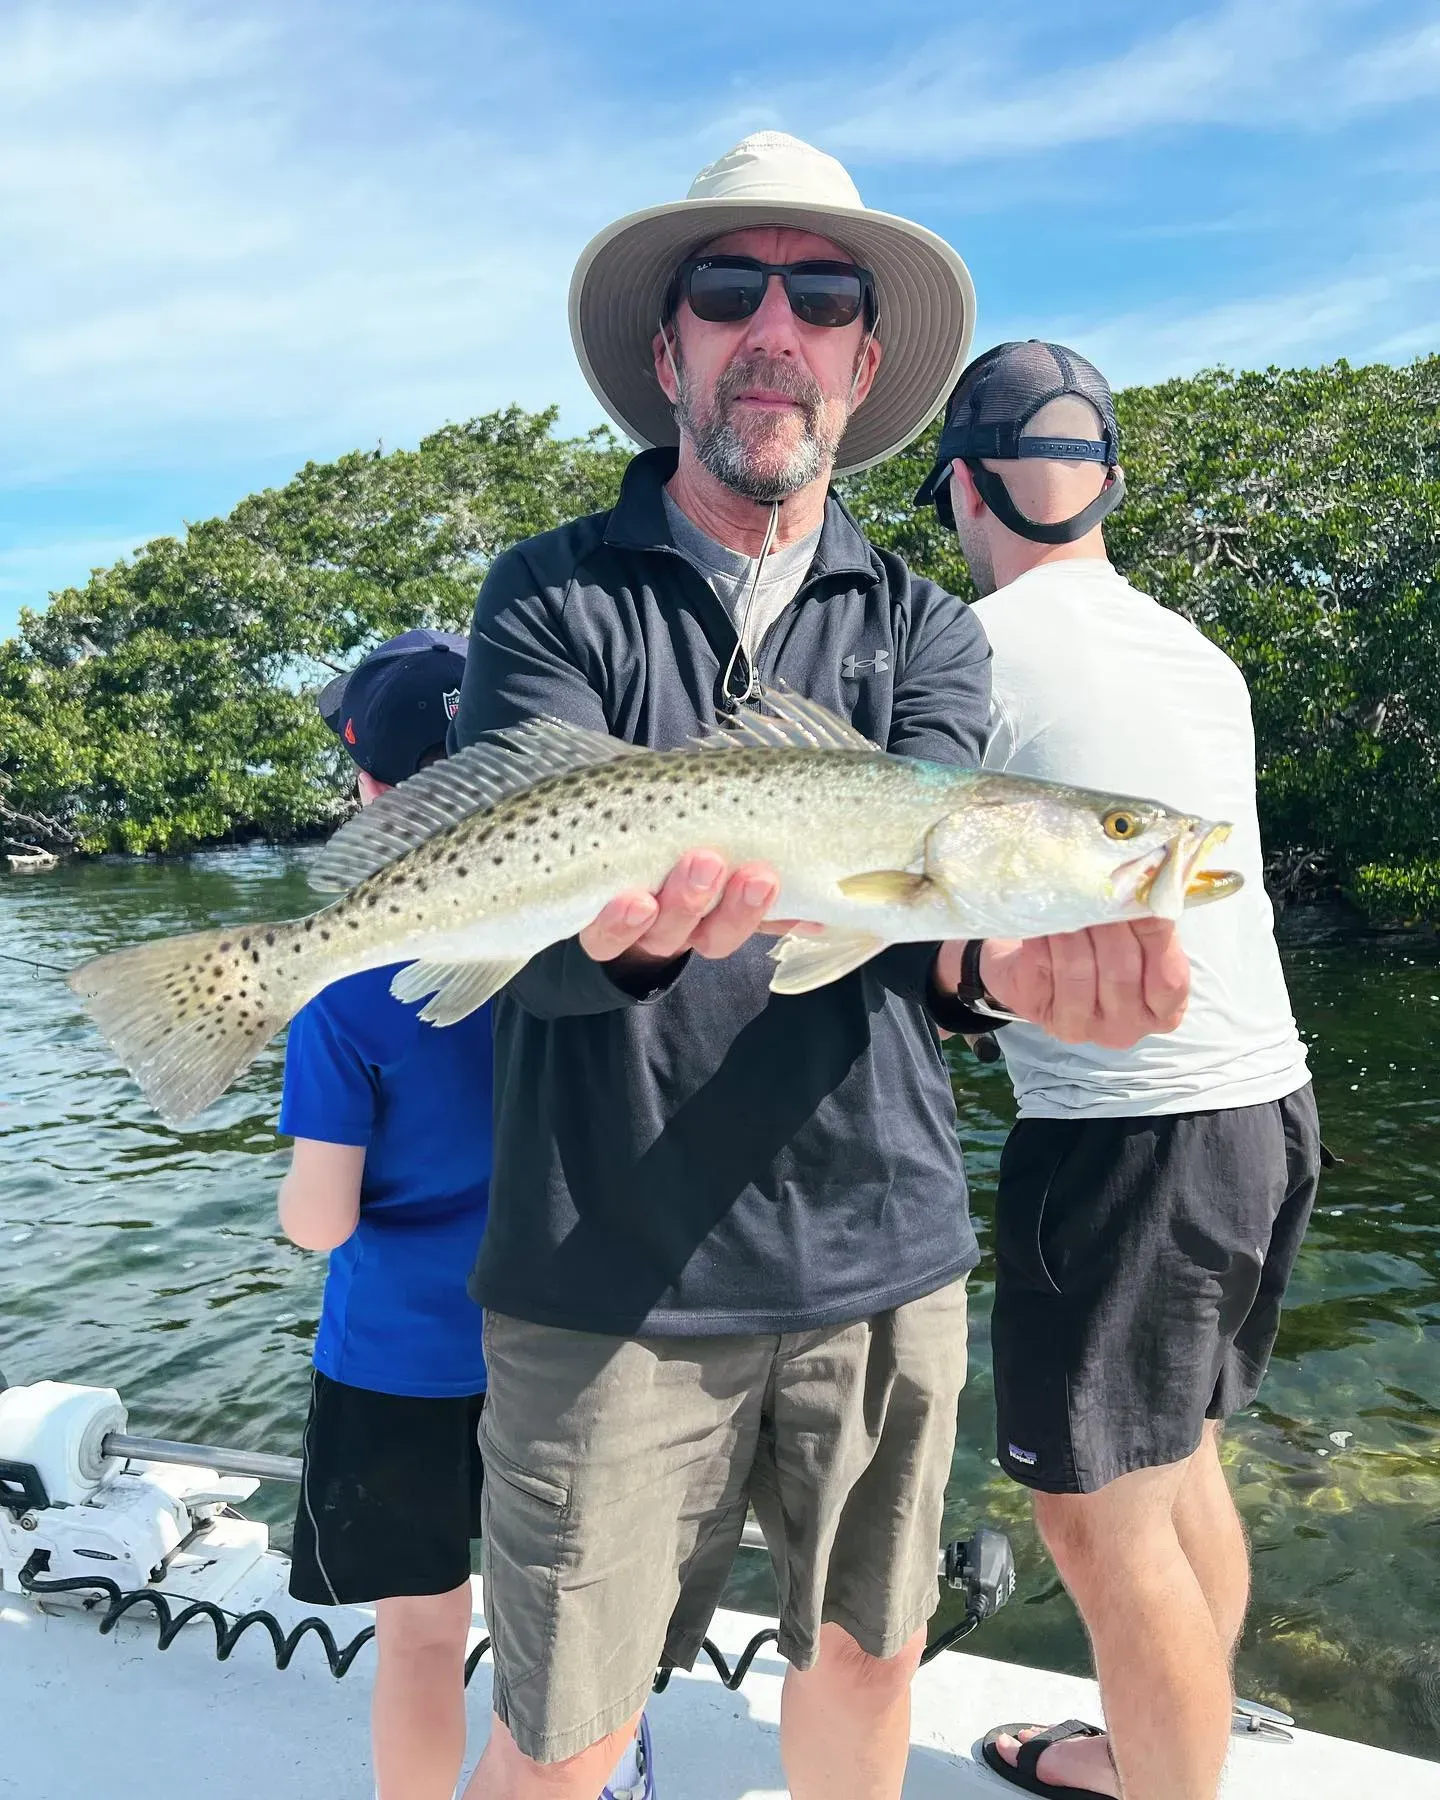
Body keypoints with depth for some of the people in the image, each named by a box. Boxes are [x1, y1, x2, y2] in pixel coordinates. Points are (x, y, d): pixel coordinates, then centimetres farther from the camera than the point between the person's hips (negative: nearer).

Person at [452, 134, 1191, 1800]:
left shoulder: (924, 630, 5)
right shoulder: (551, 598, -2)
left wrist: (1003, 948, -35)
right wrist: (629, 908, -39)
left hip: (882, 1255, 3)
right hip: (607, 1272, -2)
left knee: (866, 1658, 22)